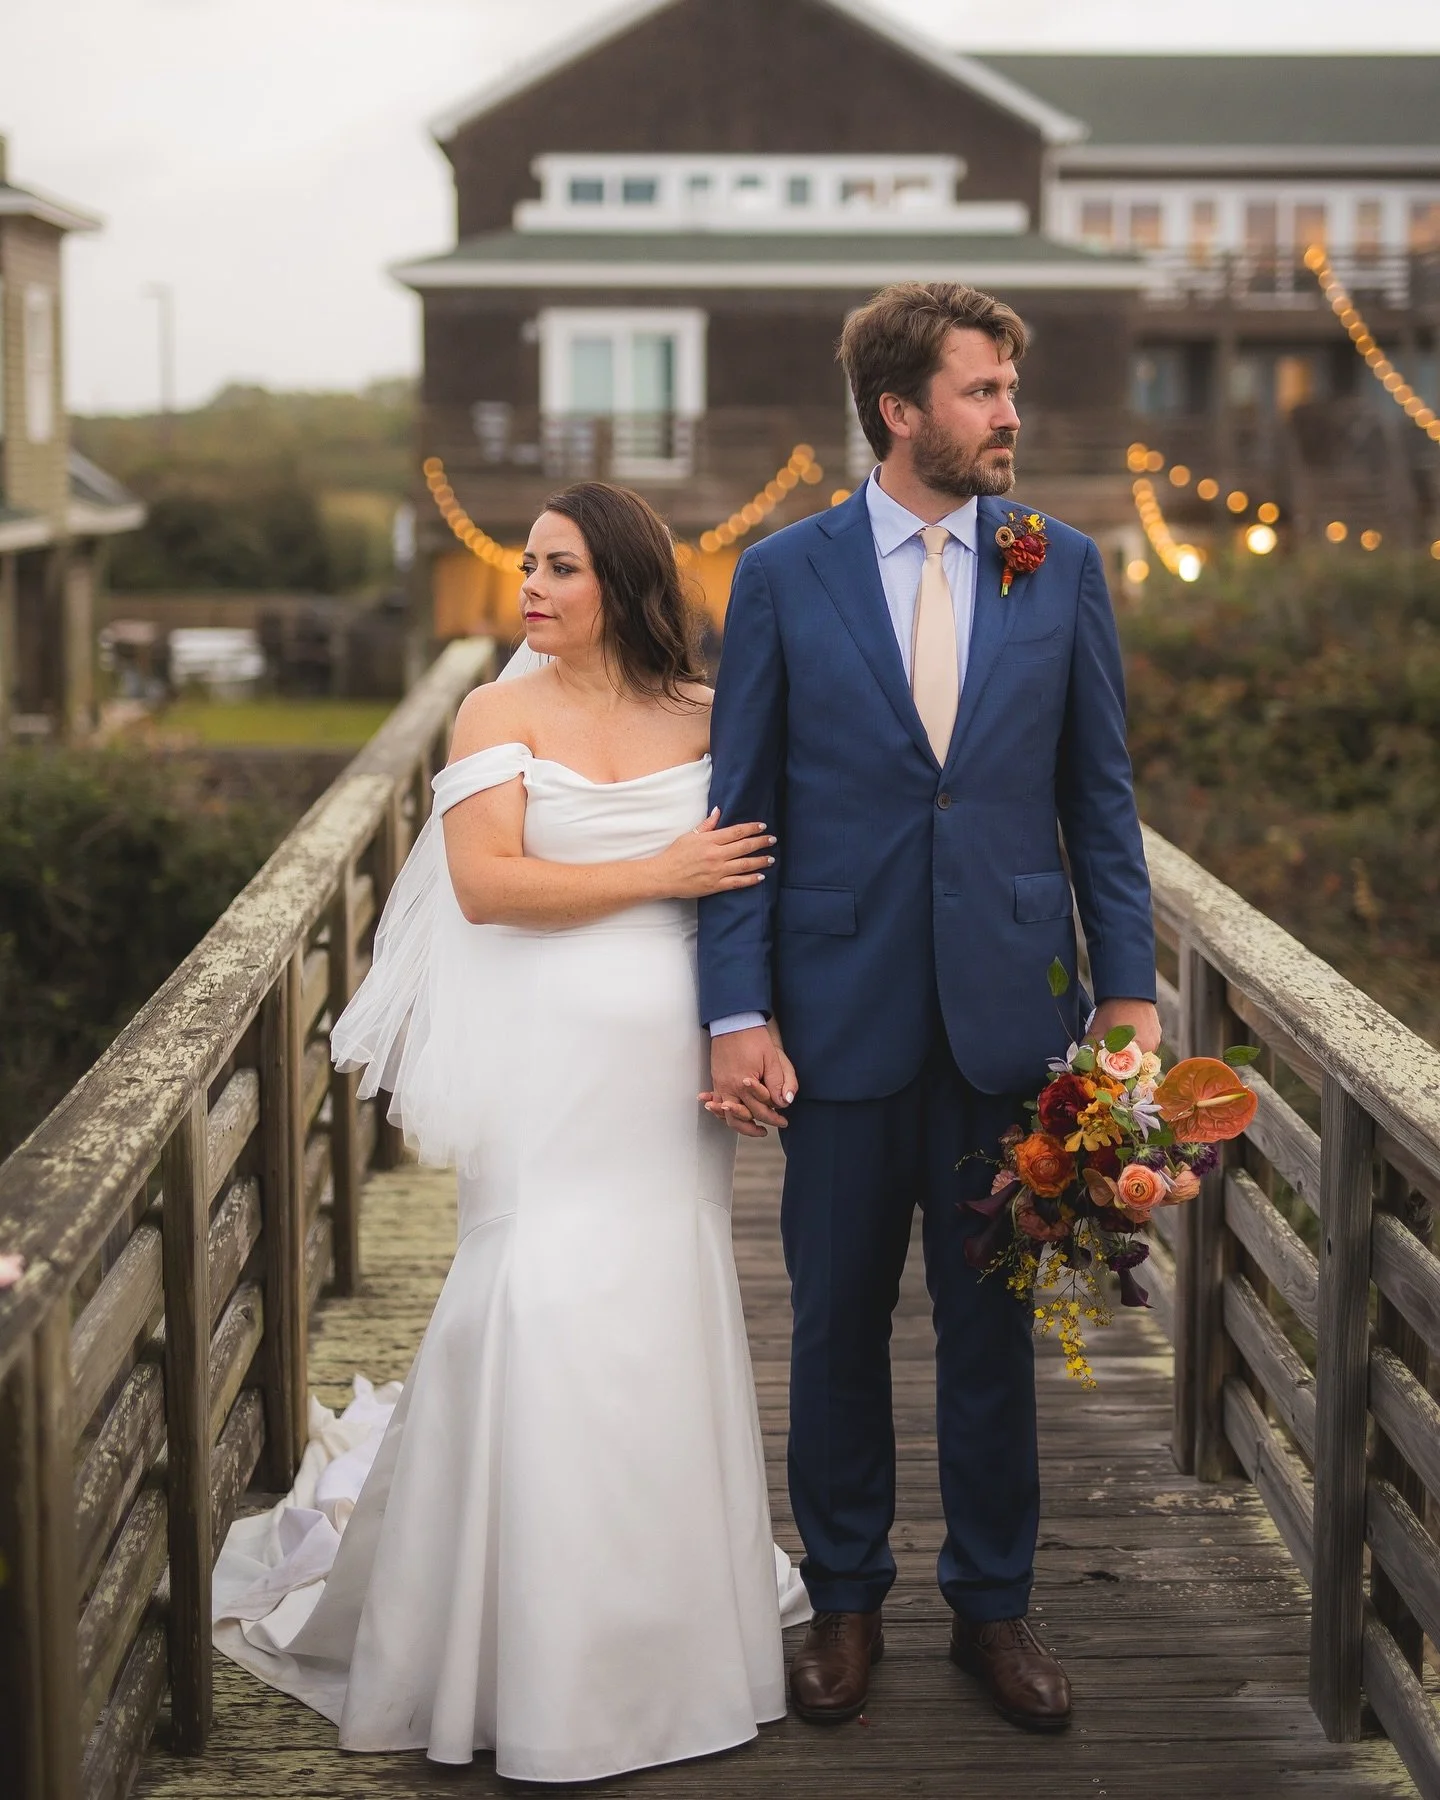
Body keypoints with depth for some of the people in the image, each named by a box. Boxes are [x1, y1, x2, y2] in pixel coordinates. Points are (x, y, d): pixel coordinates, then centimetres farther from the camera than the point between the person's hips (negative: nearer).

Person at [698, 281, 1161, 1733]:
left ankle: (992, 1603, 25)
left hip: (1008, 1005, 1)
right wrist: (736, 1012, -8)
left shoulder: (1060, 566, 3)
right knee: (837, 1317, 10)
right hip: (844, 1009, -1)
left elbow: (1099, 794, 6)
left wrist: (1129, 988, 1)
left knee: (992, 1316, 10)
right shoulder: (784, 574, -1)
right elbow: (739, 807, -1)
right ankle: (845, 1599, 27)